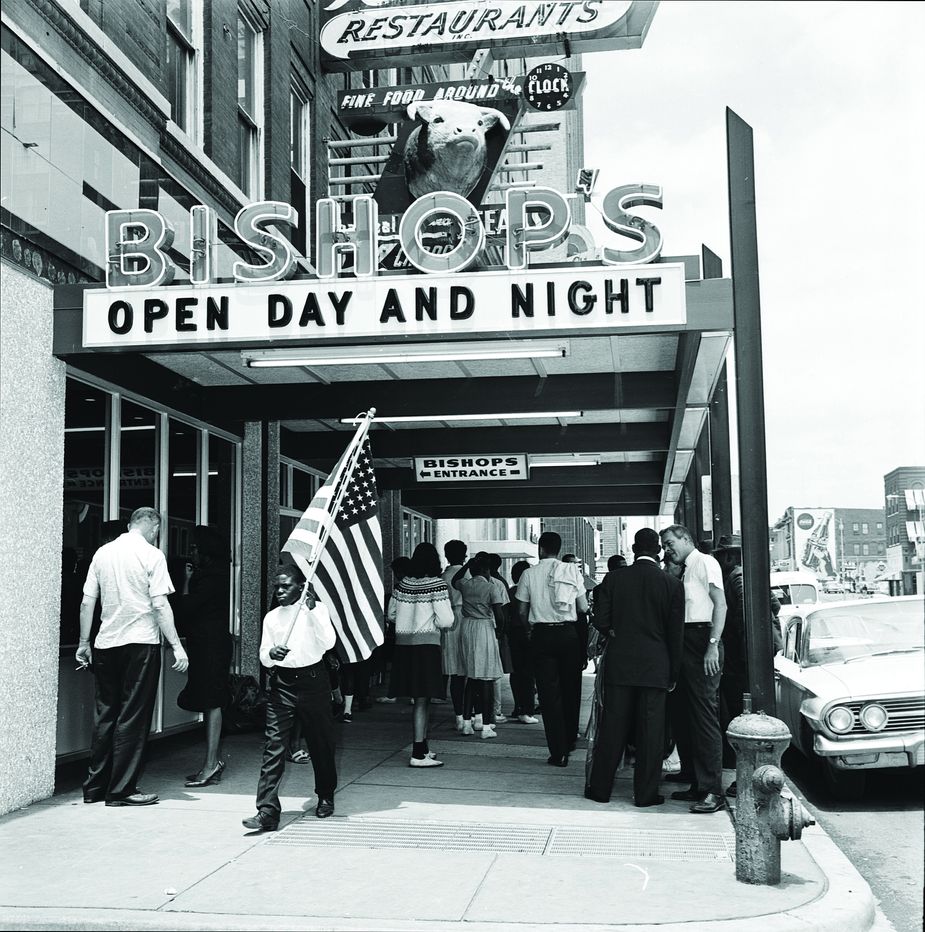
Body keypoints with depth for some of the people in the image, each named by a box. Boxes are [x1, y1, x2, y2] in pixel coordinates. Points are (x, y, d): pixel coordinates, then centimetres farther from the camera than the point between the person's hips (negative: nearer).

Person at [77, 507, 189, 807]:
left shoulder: (103, 552, 9)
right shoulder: (152, 555, -6)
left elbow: (87, 602, 9)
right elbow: (160, 605, -12)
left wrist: (84, 643, 16)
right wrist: (177, 646, -10)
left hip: (106, 644, 5)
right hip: (141, 643, -5)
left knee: (104, 714, 13)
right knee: (132, 718, 1)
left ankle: (95, 786, 19)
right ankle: (121, 790, 3)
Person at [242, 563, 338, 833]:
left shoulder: (317, 609, -1)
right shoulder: (271, 617, 9)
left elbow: (328, 642, -16)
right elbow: (263, 657, 6)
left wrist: (312, 610, -22)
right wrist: (272, 653, -17)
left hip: (312, 680, -2)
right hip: (281, 683, 2)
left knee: (321, 743, 11)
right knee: (273, 745, -8)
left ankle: (325, 796, 34)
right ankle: (267, 812, -10)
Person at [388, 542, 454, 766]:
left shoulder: (402, 584, 7)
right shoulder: (437, 584, -9)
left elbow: (391, 614, 16)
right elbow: (446, 621, -12)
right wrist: (432, 620, 8)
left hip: (403, 644, 6)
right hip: (426, 644, -6)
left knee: (420, 699, 16)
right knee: (422, 699, -3)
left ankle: (423, 747, 25)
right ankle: (418, 754, -4)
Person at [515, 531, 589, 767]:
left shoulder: (529, 574, -1)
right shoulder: (572, 570, 1)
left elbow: (522, 611, 1)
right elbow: (584, 607, 1)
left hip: (542, 634, -1)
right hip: (568, 633, 1)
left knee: (549, 693, 3)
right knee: (571, 689, 17)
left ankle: (558, 752, 2)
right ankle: (569, 741, 28)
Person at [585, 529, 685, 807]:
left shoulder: (617, 578, -2)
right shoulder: (672, 584, -4)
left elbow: (600, 620, -3)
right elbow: (675, 634, -2)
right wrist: (673, 674, 5)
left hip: (619, 663, 1)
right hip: (655, 668, -1)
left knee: (612, 727, 8)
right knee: (650, 731, 6)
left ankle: (600, 789, 15)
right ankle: (646, 793, 11)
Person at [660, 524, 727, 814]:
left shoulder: (705, 562, -3)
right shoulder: (683, 572, 22)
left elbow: (720, 604, -13)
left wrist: (713, 645, -22)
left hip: (702, 642, -9)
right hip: (684, 644, 9)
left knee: (704, 716, -10)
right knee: (681, 716, 10)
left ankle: (713, 791, -8)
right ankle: (697, 784, 17)